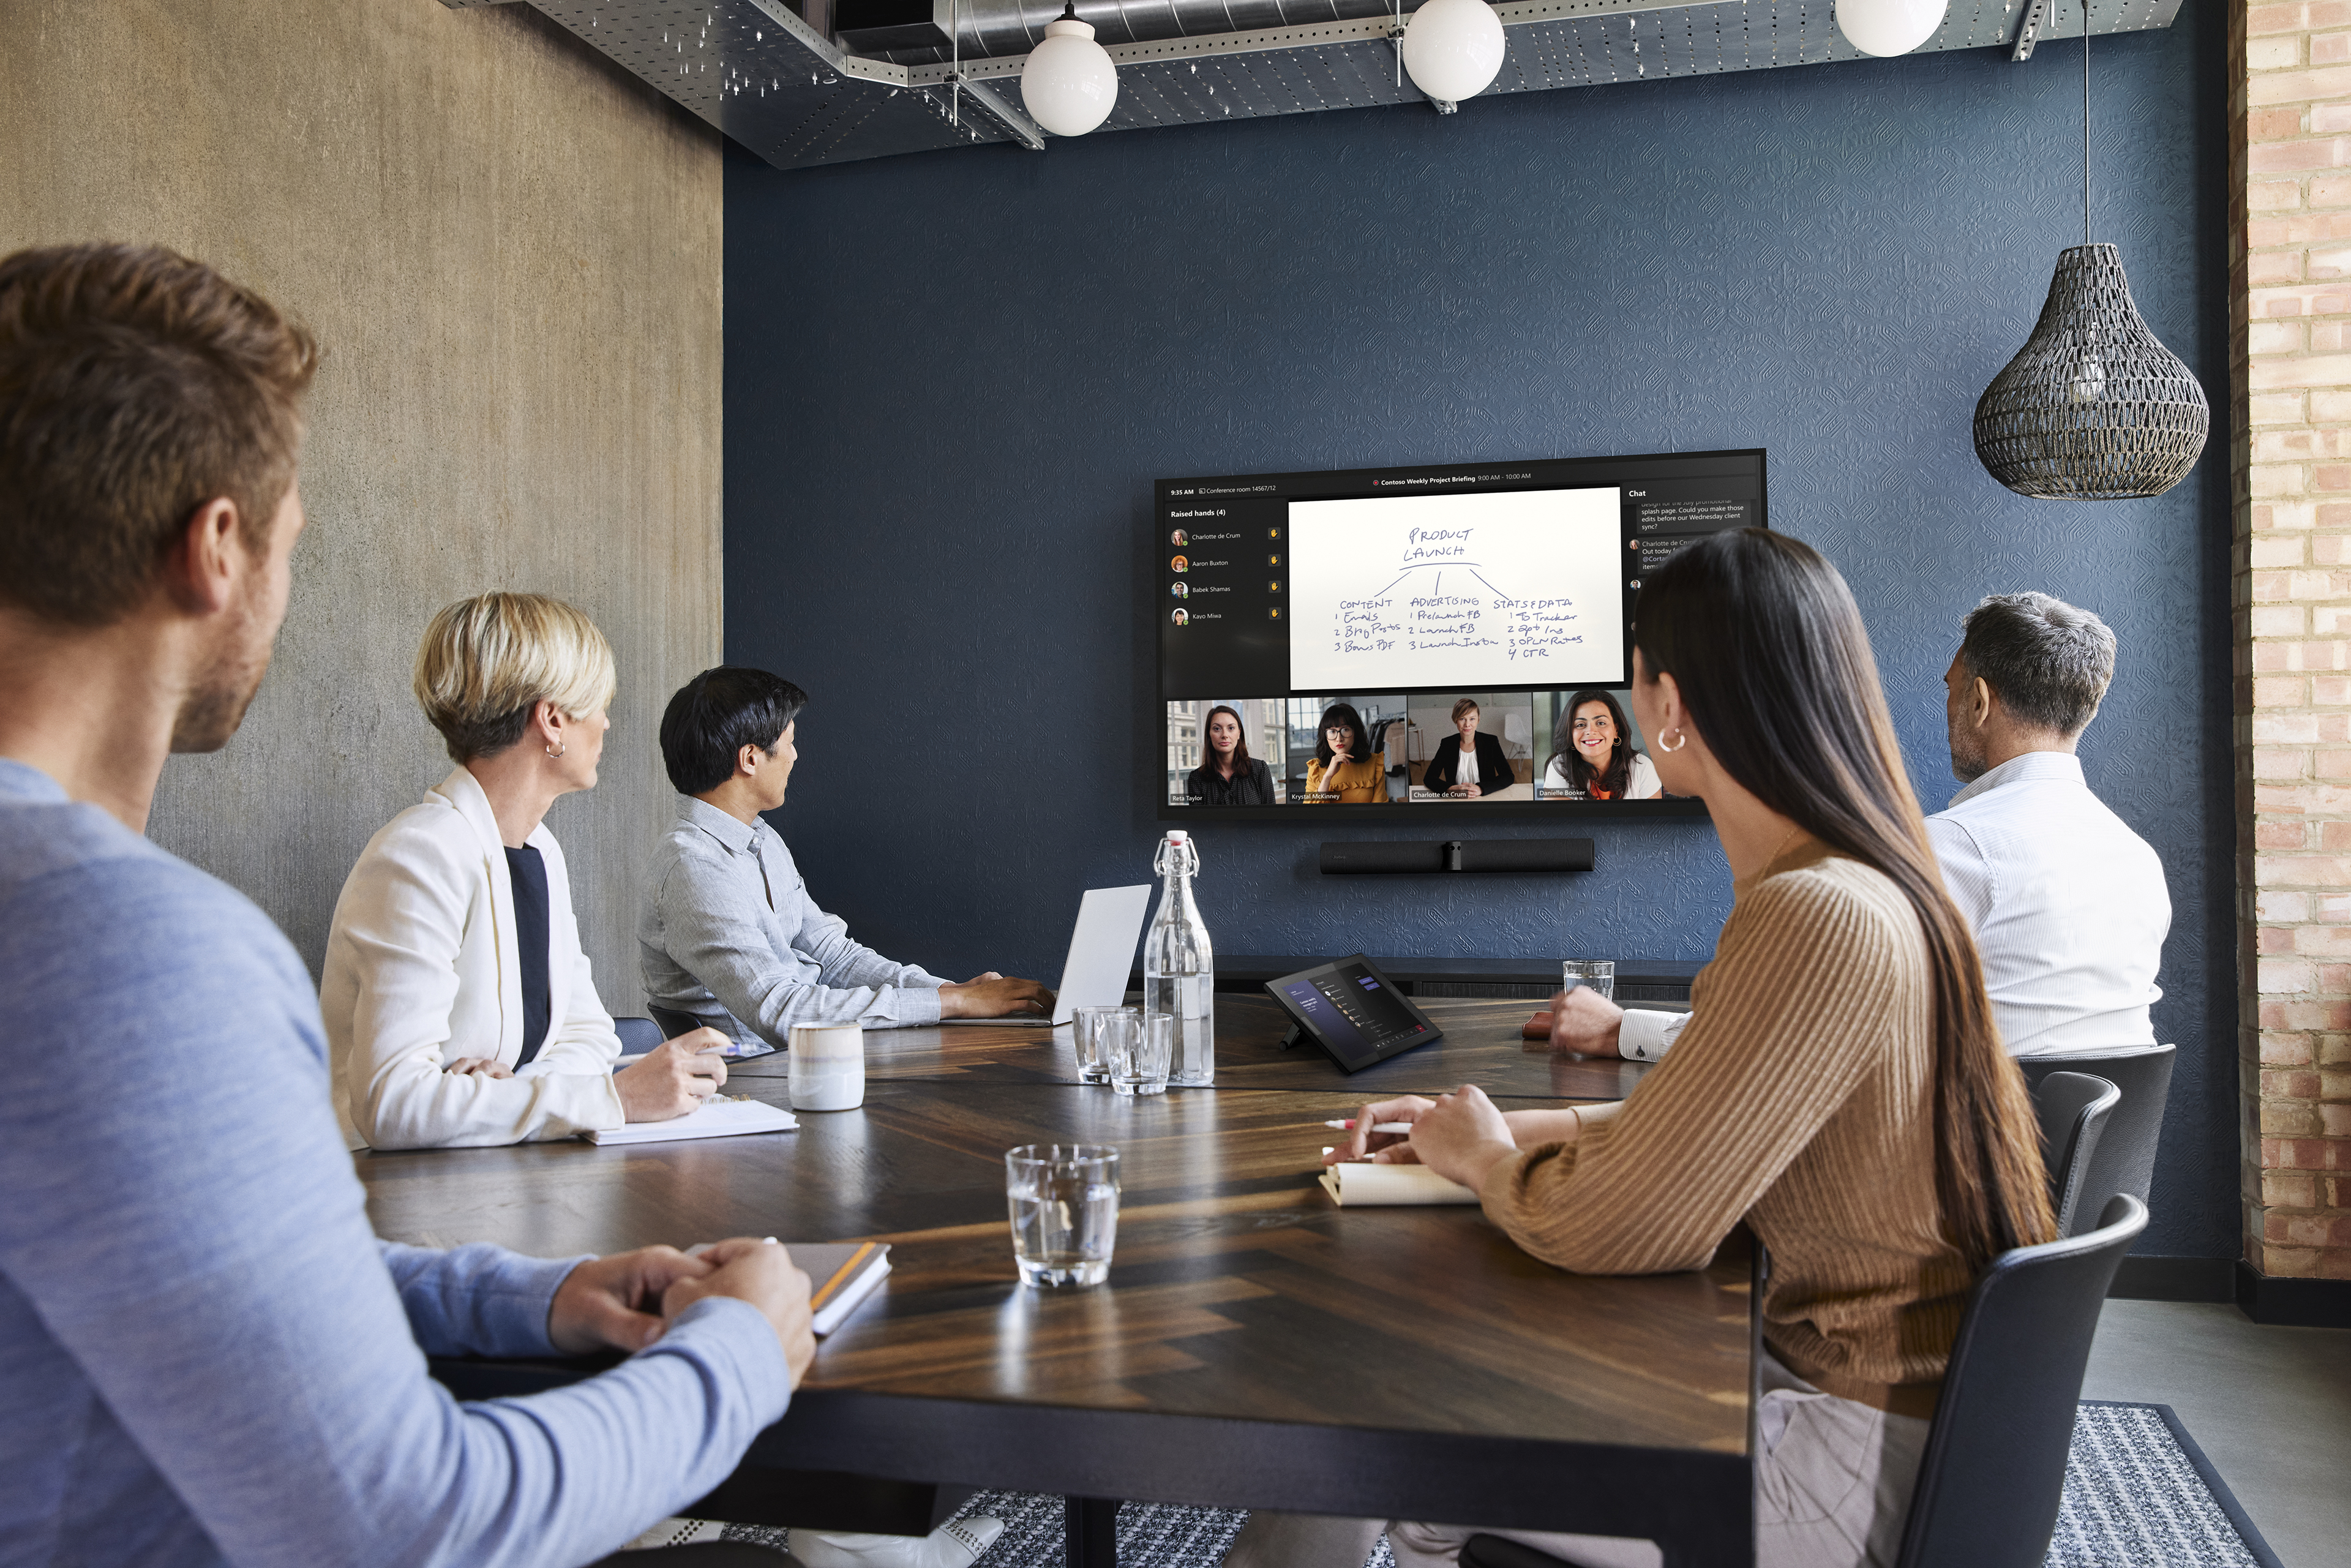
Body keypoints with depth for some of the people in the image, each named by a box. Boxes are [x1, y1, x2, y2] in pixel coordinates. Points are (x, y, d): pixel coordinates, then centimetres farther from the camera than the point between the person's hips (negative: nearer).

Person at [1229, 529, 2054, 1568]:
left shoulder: (1822, 920, -27)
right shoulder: (1860, 890, 7)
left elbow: (1616, 1225, -25)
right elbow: (1699, 1128, 17)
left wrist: (1483, 1158, -4)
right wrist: (1506, 1129, 9)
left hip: (1866, 1452, -9)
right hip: (1828, 1365, 9)